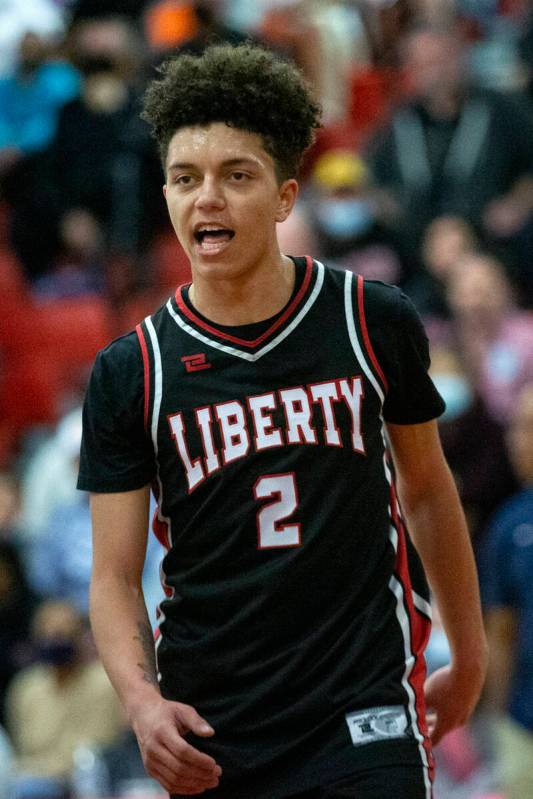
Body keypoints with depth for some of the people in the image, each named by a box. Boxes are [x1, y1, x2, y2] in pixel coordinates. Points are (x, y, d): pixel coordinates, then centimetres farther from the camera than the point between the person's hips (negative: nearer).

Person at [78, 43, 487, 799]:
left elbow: (427, 489, 15)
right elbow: (115, 576, 0)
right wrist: (142, 700, -17)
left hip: (365, 712, -1)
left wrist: (468, 657, 21)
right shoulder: (130, 374, 0)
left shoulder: (374, 323, 1)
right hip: (207, 736, 1)